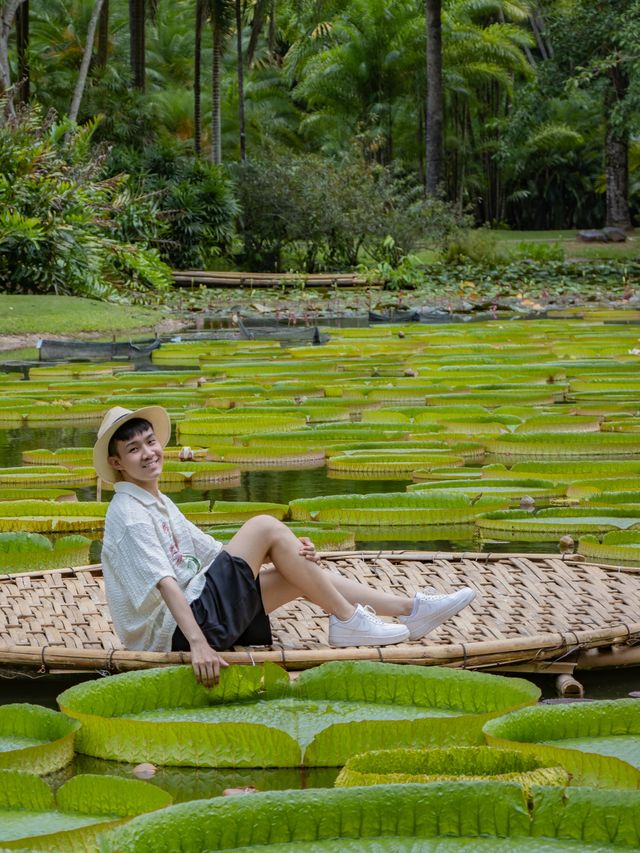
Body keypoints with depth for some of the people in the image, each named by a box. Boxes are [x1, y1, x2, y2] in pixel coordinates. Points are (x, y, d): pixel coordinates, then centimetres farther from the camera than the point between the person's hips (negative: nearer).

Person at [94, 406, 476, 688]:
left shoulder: (159, 504, 20)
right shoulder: (128, 512, -11)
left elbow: (214, 552, 16)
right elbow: (164, 582, -23)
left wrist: (287, 552, 3)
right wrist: (198, 643, -32)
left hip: (198, 617, 10)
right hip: (175, 633, -10)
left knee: (302, 573, 6)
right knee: (266, 526, -12)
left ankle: (409, 610, 8)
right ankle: (348, 620, -8)